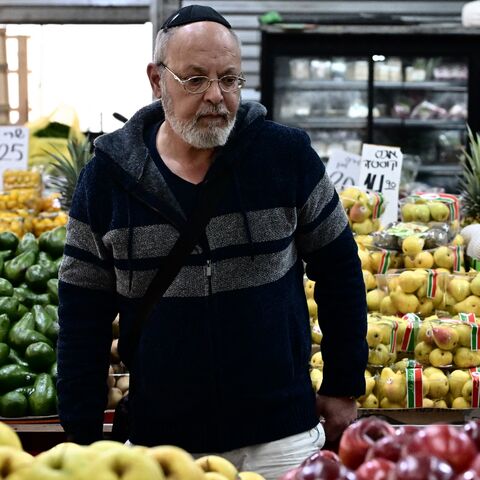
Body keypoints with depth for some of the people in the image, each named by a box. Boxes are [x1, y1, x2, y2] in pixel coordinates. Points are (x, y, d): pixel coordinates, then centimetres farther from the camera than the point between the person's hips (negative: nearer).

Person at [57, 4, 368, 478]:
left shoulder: (287, 155, -6)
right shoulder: (107, 176, -4)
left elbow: (338, 270, 4)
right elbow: (83, 316, 2)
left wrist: (344, 387, 6)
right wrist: (82, 438, 1)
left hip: (280, 434, -1)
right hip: (158, 439, 1)